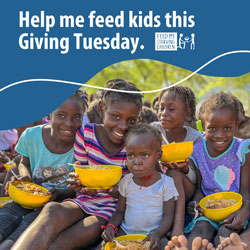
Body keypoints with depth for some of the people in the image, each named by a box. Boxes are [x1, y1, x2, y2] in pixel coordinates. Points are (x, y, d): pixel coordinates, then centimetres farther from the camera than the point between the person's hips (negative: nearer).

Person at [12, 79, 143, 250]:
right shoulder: (86, 133, -3)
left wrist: (116, 191, -24)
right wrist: (83, 186, -20)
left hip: (113, 208, -2)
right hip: (85, 202, 2)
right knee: (52, 210, -35)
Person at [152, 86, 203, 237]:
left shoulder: (196, 138, -5)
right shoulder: (154, 130, -3)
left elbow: (197, 179, -3)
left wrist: (185, 169, -26)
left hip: (186, 193, -1)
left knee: (174, 174, -31)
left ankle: (178, 228, -43)